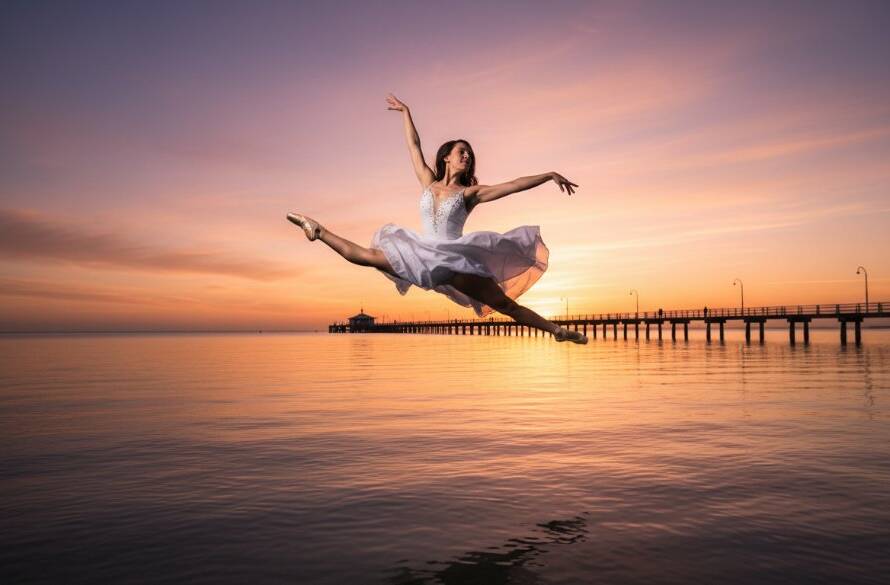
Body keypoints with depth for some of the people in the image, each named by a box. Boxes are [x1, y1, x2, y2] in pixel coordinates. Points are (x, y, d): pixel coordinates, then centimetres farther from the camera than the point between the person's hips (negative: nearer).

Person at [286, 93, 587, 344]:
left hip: (456, 261, -2)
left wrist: (549, 175, -9)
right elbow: (414, 145, 16)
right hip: (424, 256, 2)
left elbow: (514, 185, -4)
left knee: (505, 303, -6)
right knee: (365, 256, 1)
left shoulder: (470, 193, 1)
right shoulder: (428, 182, 8)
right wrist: (405, 112, 23)